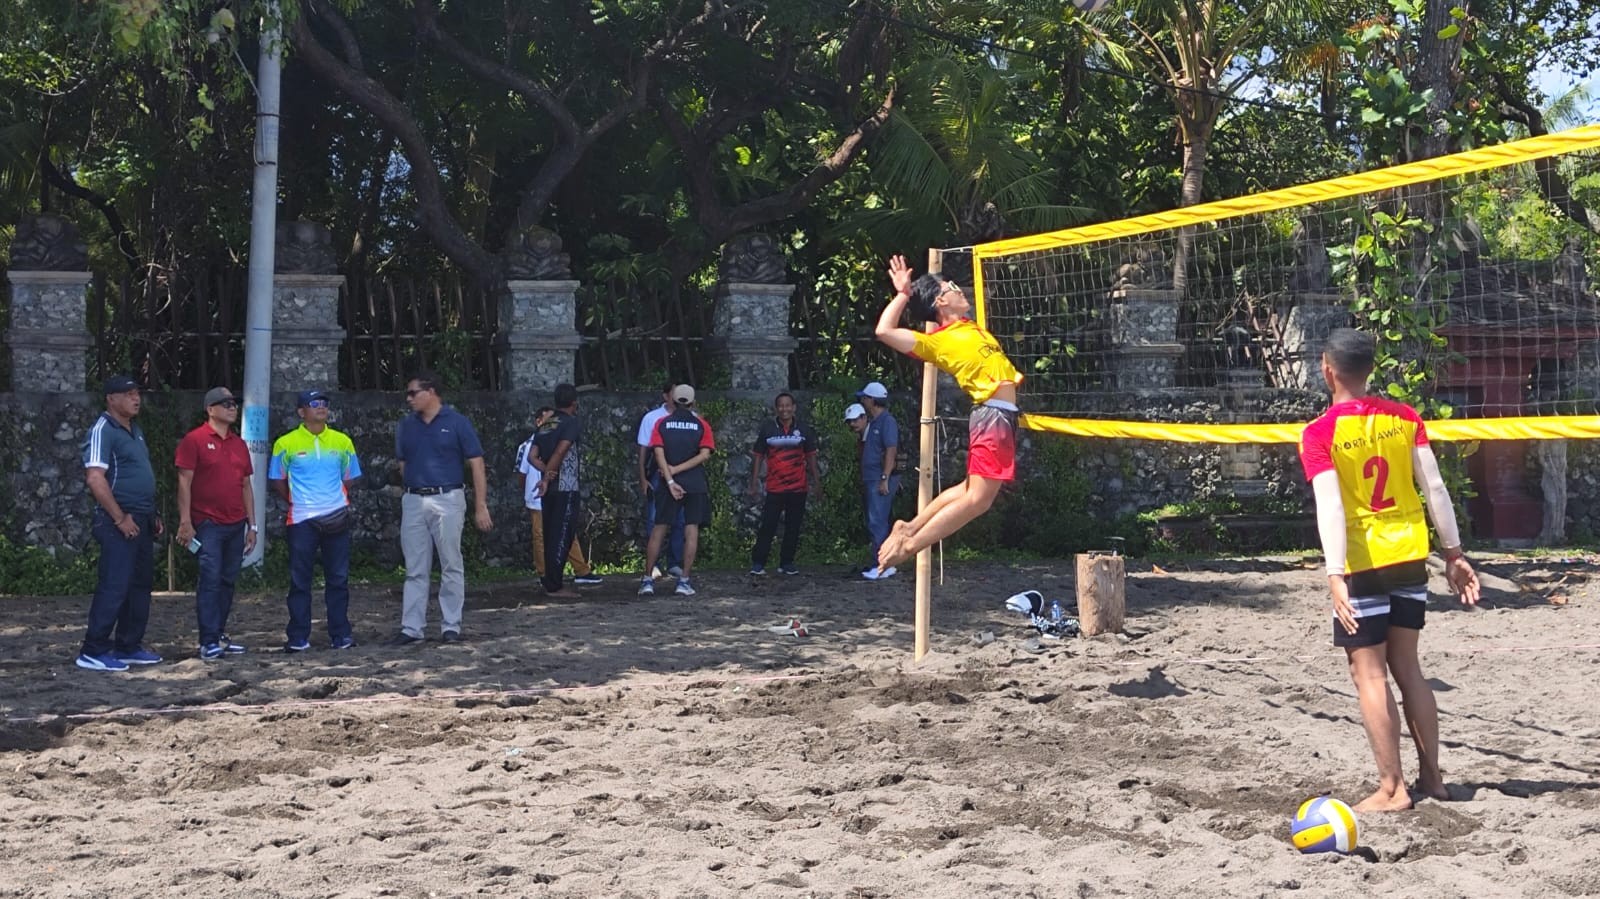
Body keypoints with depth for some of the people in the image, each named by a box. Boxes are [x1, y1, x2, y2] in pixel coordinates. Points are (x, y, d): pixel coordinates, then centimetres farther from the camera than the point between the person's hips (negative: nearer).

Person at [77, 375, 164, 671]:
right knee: (114, 586, -10)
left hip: (141, 521, 9)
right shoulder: (103, 431, -12)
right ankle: (93, 652, -5)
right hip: (119, 523, -9)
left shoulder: (135, 431, 16)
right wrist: (120, 518, -21)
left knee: (140, 585, 12)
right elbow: (95, 479, -22)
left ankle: (129, 646, 20)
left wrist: (152, 515, 18)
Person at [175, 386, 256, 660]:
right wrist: (185, 522, -14)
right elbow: (184, 482, -8)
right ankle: (209, 642, -8)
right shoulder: (194, 440, -5)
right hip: (208, 524, -6)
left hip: (236, 525, 6)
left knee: (228, 581, 9)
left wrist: (252, 524, 15)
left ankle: (220, 636, 17)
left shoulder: (239, 443, 15)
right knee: (210, 581, -9)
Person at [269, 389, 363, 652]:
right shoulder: (286, 444, -1)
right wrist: (296, 502, 3)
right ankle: (298, 637, 6)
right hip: (301, 521, -2)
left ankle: (341, 634, 12)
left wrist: (336, 500, 7)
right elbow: (277, 480, 7)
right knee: (299, 580, 1)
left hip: (336, 518, 2)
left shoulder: (342, 442, 7)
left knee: (338, 578, 5)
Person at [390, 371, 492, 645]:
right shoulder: (406, 426, 10)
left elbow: (476, 464, -4)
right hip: (413, 502, 4)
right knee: (415, 570, 5)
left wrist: (481, 506, -8)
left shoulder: (456, 423, -3)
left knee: (451, 567, 3)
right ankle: (411, 628, 7)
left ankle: (451, 627, 9)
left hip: (447, 500, -4)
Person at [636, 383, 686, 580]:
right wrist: (642, 479, -3)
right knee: (654, 520, 0)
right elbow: (643, 450, 2)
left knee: (679, 521, 4)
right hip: (657, 474, -2)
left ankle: (674, 563, 13)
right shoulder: (652, 418, 0)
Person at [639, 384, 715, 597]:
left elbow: (659, 454, -7)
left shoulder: (662, 424, 3)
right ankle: (684, 581, -2)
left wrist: (670, 480, -12)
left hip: (670, 484, 1)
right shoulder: (701, 425, 3)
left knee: (659, 530, 5)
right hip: (696, 484, -1)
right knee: (691, 530, 3)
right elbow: (704, 454, -8)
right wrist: (677, 469, -9)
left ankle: (648, 580, 2)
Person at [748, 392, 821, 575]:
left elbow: (810, 456, 13)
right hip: (775, 489, -2)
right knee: (768, 526, -6)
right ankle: (758, 563, -1)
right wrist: (754, 483, 1)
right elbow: (758, 456, 5)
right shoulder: (768, 428, 2)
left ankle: (787, 563, 16)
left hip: (798, 488, 2)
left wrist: (816, 481, 9)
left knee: (793, 527, 6)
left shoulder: (803, 429, 6)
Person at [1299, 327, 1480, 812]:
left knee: (1369, 674, 2)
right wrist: (1454, 553, 6)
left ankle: (1392, 788, 0)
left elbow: (1330, 508, -21)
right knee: (1407, 668, 15)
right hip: (1410, 556, 5)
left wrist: (1335, 577, -25)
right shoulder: (1403, 417, 2)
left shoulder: (1319, 434, -11)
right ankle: (1431, 777, 19)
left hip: (1363, 563, -5)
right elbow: (1435, 488, 1)